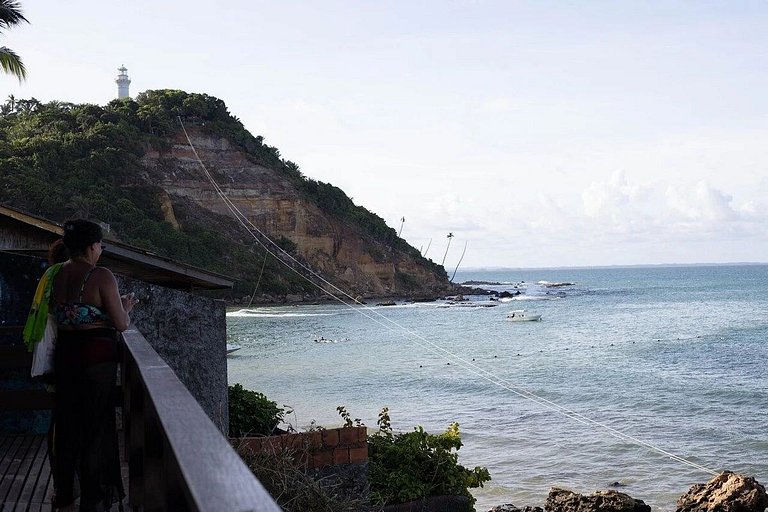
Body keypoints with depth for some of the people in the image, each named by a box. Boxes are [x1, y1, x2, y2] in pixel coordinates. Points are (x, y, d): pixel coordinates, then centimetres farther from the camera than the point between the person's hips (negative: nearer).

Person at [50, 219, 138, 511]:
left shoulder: (57, 276, 4)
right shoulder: (101, 276, -15)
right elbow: (121, 324, -13)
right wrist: (126, 306, 7)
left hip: (65, 353, 6)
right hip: (97, 355, -6)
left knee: (66, 422, 16)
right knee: (95, 424, 6)